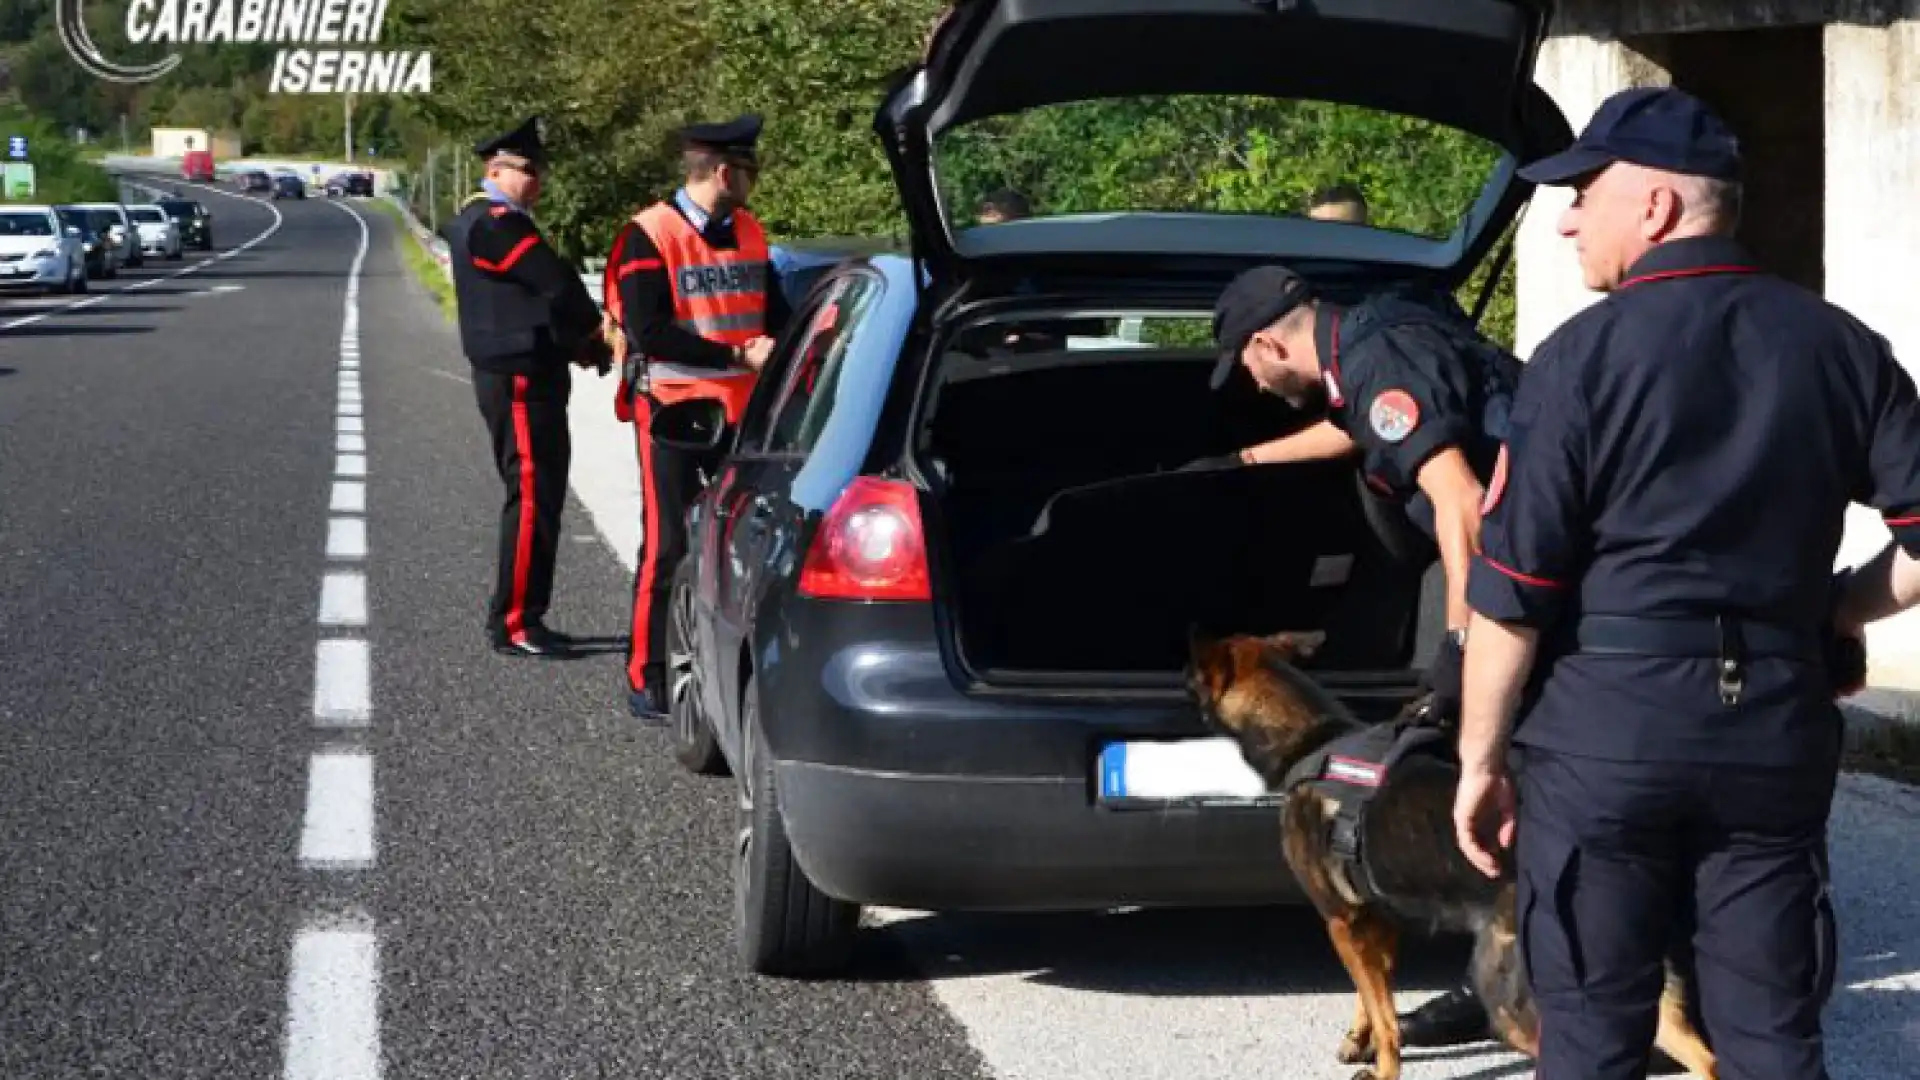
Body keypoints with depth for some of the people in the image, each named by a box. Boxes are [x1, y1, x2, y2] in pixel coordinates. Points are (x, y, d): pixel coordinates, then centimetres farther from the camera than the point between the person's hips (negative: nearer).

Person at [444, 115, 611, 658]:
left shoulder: (487, 221, 19)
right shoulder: (494, 224, -15)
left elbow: (544, 293, 16)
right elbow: (559, 285, -17)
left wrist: (580, 343, 4)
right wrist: (593, 338, 0)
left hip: (528, 375, 11)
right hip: (518, 378, -11)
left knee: (539, 498, 14)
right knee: (532, 500, -9)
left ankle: (513, 617, 19)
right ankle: (515, 623, -6)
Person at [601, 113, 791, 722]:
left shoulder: (750, 232, 9)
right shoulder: (649, 234, -12)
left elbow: (774, 312, 17)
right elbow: (648, 332, -18)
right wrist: (740, 355, -19)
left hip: (741, 407, 6)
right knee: (668, 546, -3)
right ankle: (646, 682, 5)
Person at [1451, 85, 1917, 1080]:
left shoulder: (1586, 354, -8)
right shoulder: (1839, 347, 5)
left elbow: (1512, 590, -9)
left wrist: (1481, 758, -1)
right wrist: (1829, 609, 14)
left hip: (1607, 726, -4)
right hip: (1777, 728, 4)